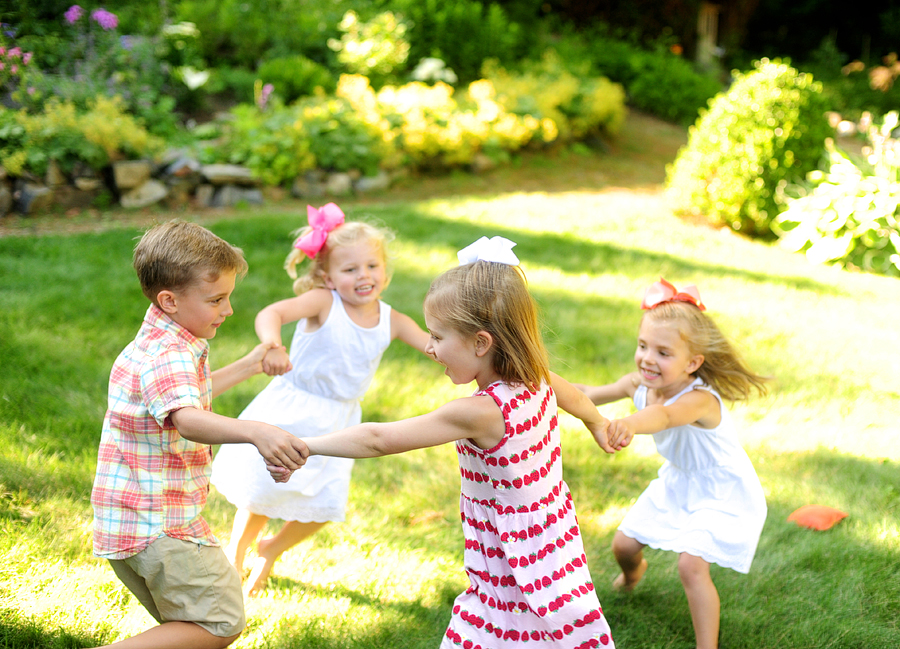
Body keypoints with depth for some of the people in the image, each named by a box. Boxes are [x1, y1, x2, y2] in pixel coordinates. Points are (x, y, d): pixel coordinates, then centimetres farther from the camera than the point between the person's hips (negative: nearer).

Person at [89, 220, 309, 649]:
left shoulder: (159, 342, 14)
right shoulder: (169, 356, -21)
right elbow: (188, 420, -42)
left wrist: (248, 367, 39)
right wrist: (255, 432, -58)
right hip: (158, 526, -10)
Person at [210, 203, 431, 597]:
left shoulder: (392, 321, -6)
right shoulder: (323, 302, -21)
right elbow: (271, 313, -36)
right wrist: (273, 345, -57)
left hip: (337, 422, 5)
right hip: (291, 412, -5)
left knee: (323, 507, 9)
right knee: (262, 492, 3)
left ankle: (271, 550, 40)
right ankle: (235, 555, 35)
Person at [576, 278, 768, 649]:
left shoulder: (700, 399, -38)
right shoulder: (639, 384, -16)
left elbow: (664, 416, -62)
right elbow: (591, 394, 0)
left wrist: (629, 424, -82)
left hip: (722, 495, -7)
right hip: (677, 484, 7)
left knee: (691, 565, -21)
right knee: (624, 544, 14)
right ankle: (633, 573, 52)